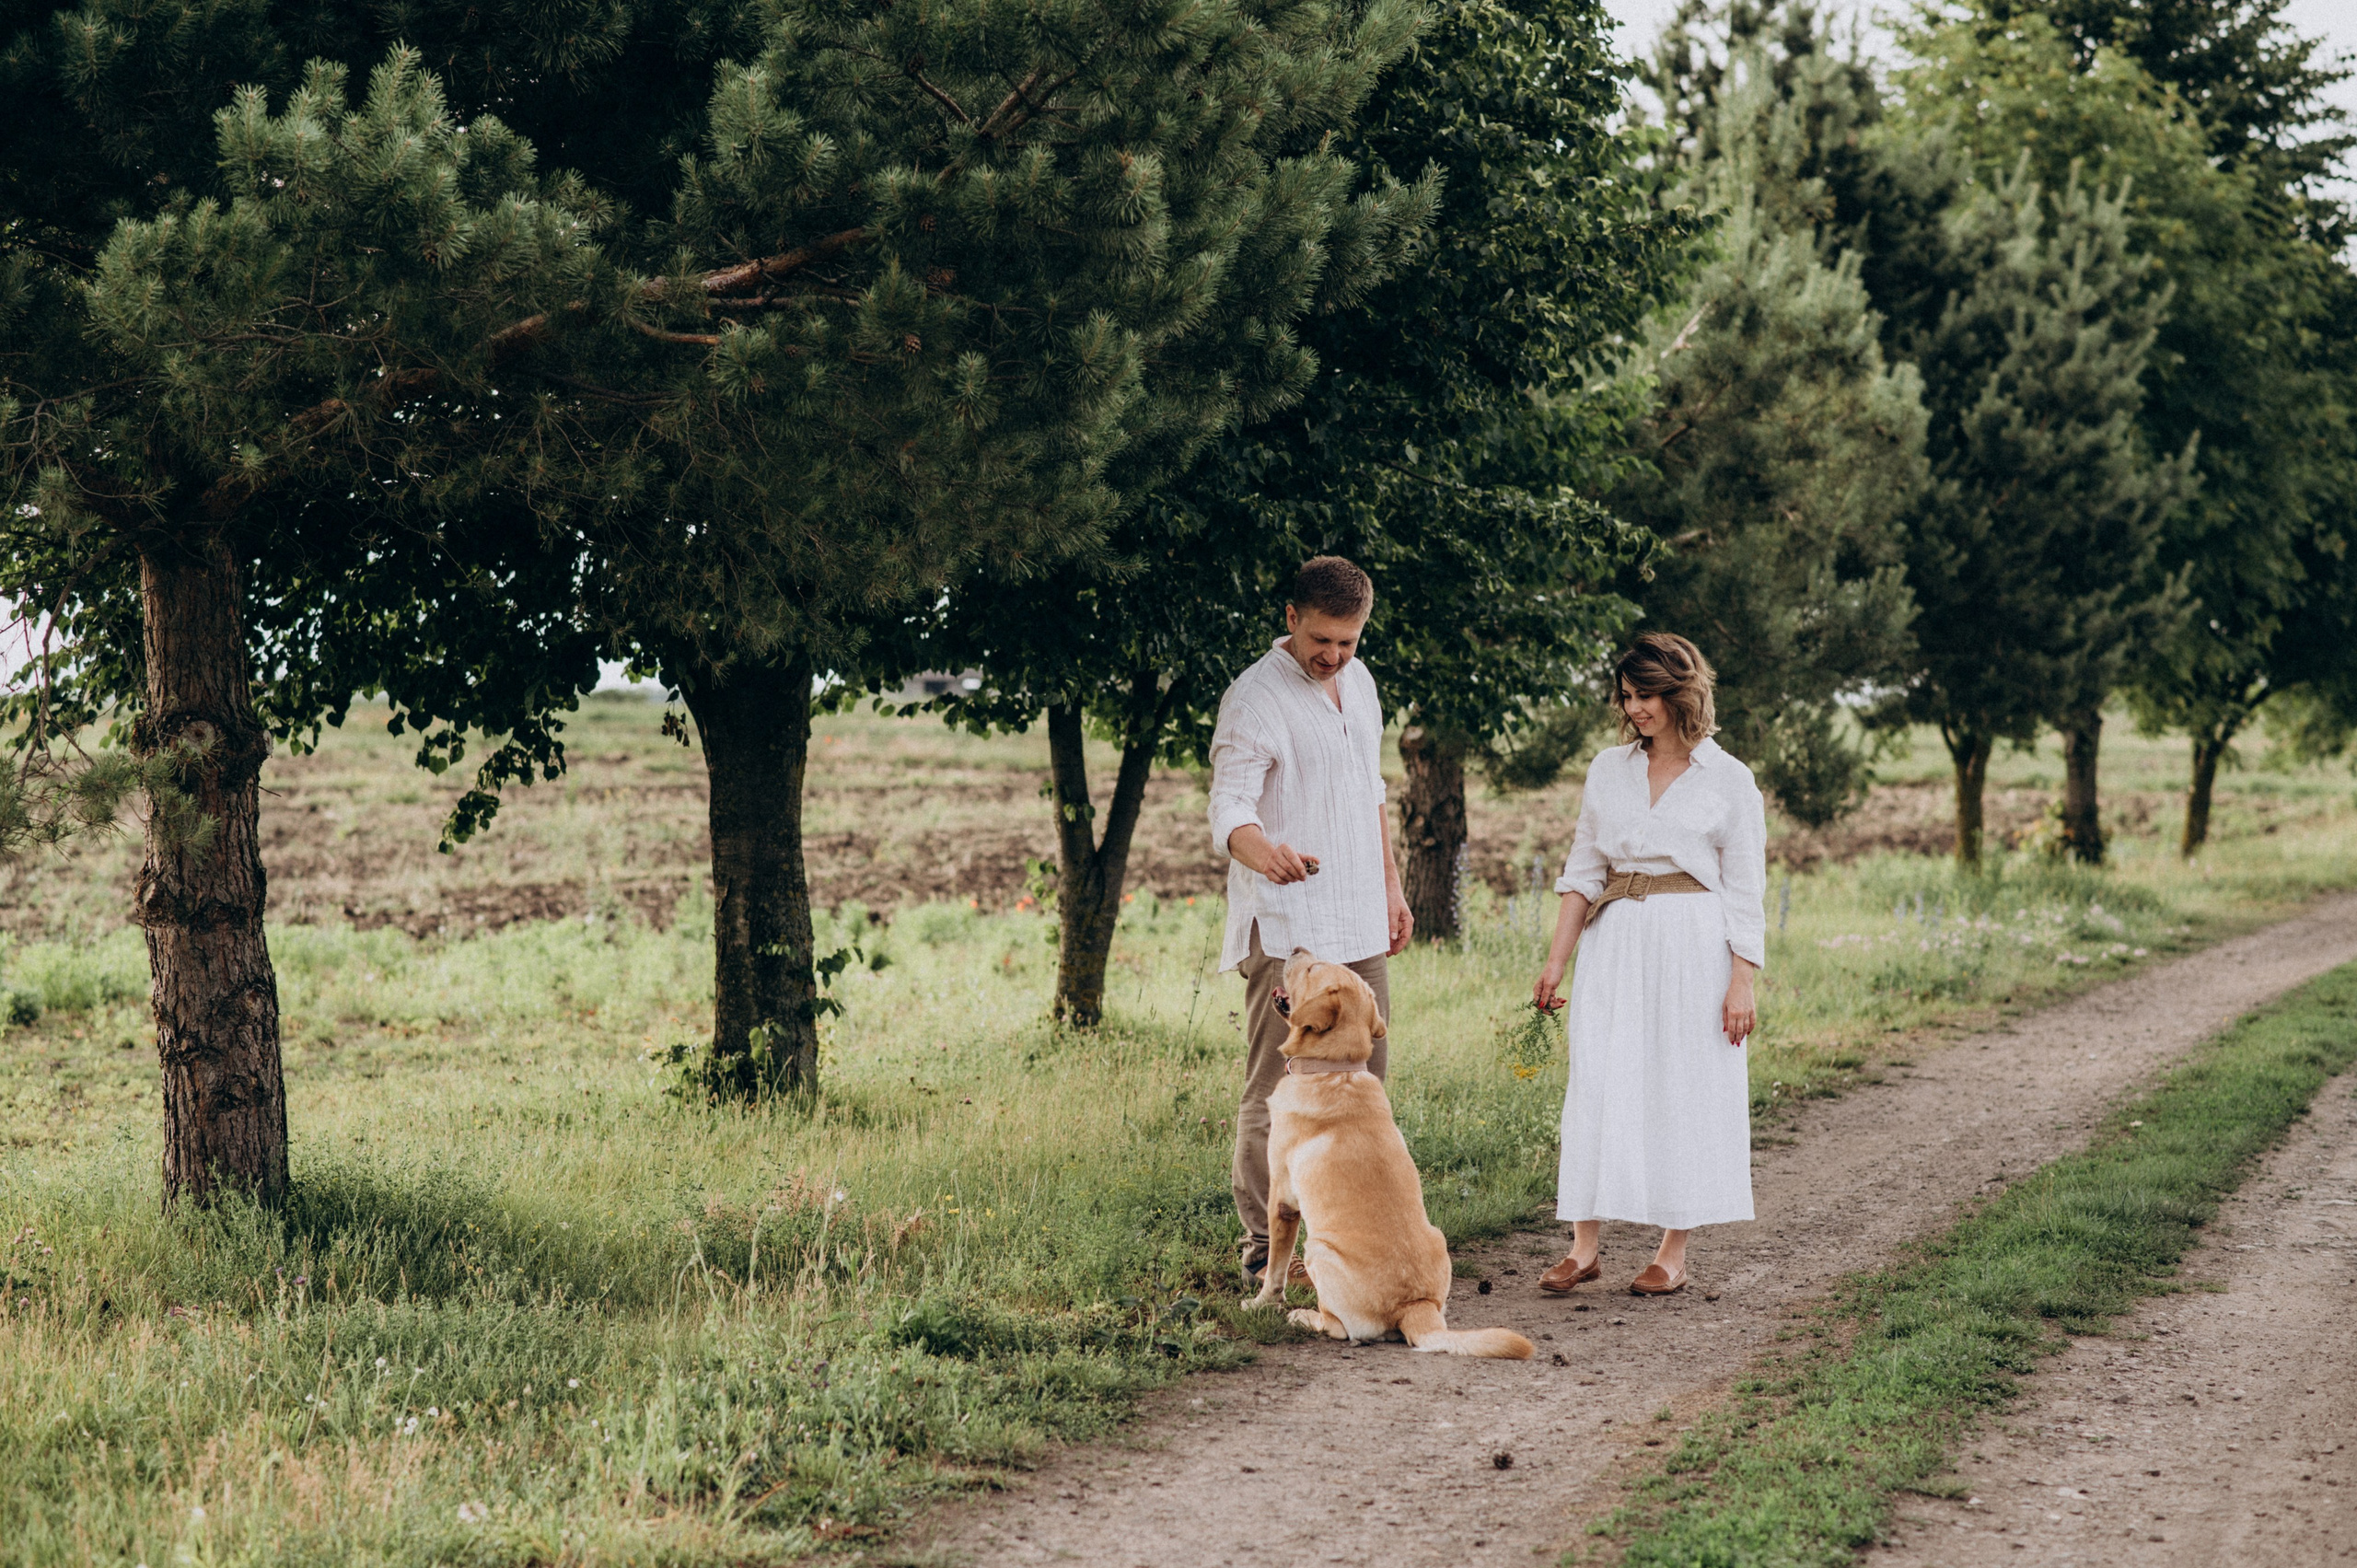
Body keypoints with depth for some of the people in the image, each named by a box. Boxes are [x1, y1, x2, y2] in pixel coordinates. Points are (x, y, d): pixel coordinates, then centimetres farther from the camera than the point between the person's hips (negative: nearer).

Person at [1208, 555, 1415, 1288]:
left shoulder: (1358, 682, 12)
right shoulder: (1253, 699, -12)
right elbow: (1229, 812, -22)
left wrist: (1391, 885, 23)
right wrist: (1266, 854, -42)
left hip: (1358, 924, 8)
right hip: (1285, 930, -8)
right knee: (1275, 1093, -8)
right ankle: (1263, 1249, -4)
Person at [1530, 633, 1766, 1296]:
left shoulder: (1729, 781, 0)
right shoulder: (1608, 771, 10)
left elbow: (1745, 893, 0)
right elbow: (1583, 872, 13)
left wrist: (1741, 983, -7)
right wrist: (1557, 960, 6)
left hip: (1693, 948, -3)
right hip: (1616, 945, 3)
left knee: (1686, 1092, -1)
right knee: (1599, 1086, -3)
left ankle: (1674, 1252, 7)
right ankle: (1585, 1246, -1)